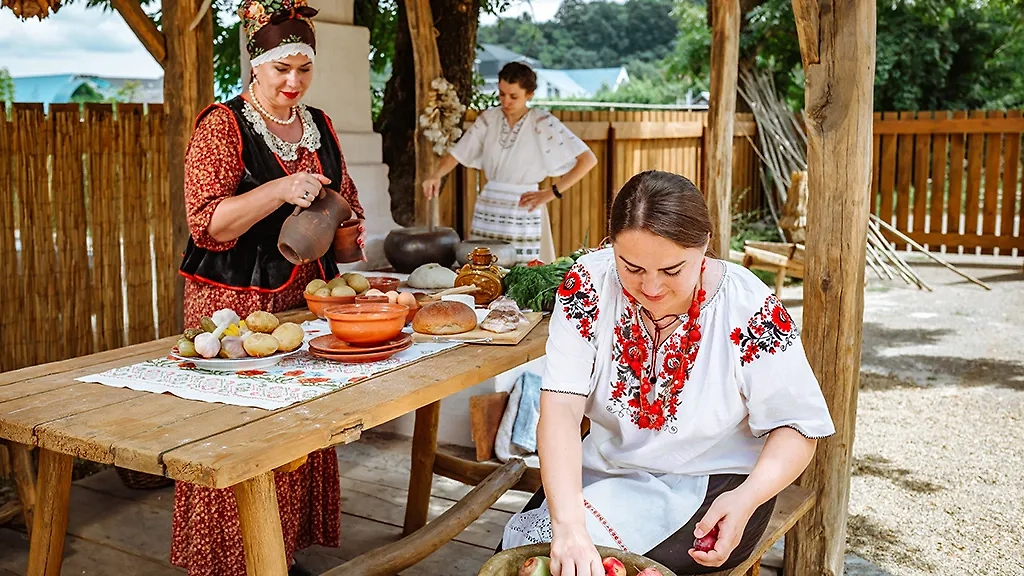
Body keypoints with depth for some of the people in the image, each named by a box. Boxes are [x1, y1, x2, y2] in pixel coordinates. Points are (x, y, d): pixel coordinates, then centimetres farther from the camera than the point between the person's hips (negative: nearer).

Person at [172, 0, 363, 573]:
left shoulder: (319, 126, 13)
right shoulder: (222, 125, -6)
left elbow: (346, 201, 26)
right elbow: (208, 224, -14)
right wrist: (280, 190, -25)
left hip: (306, 299, 6)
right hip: (237, 303, -6)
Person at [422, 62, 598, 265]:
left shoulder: (542, 122, -7)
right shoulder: (489, 118, 5)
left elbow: (588, 159, -10)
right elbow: (457, 154, 8)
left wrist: (551, 193, -12)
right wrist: (436, 175, -13)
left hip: (523, 211, -4)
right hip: (488, 209, 4)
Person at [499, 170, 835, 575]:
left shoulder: (751, 310, -19)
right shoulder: (588, 286, -15)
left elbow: (796, 428, -10)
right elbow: (561, 408, -24)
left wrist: (746, 500, -29)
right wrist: (567, 523, -38)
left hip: (713, 485, -2)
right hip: (604, 473, 3)